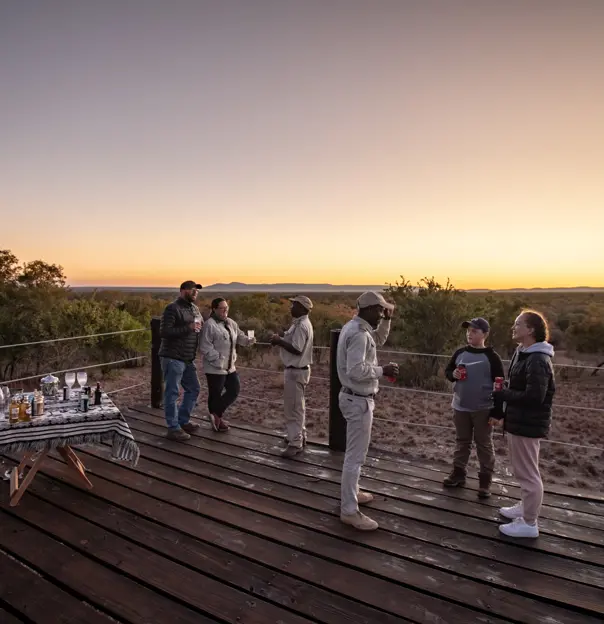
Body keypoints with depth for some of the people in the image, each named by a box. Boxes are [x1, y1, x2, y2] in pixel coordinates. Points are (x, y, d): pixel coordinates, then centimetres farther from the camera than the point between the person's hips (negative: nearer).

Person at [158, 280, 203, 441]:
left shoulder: (195, 308, 13)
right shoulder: (172, 308, -12)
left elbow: (201, 326, 27)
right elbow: (164, 332, -21)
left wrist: (200, 326, 4)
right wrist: (188, 328, -24)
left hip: (188, 359, 9)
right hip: (173, 358, -9)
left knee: (193, 389, 16)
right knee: (172, 393, 0)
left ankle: (183, 421, 31)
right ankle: (173, 428, 10)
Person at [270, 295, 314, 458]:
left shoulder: (302, 326, -21)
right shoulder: (301, 323, 12)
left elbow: (296, 349, -27)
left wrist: (279, 341, -18)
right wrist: (281, 340, 2)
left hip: (296, 371, -11)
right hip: (297, 370, 11)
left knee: (293, 408, -5)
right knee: (297, 406, 20)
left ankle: (295, 444, 2)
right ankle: (299, 436, 32)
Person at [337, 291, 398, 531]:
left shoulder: (355, 327, 8)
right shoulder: (358, 333, -24)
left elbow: (378, 340, 24)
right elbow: (356, 370, -30)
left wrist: (387, 320, 10)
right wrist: (383, 371, -18)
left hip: (356, 397, 11)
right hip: (359, 400, -11)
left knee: (355, 451, 23)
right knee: (356, 455, -2)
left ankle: (351, 492, 38)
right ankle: (349, 510, 7)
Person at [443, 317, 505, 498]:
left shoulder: (491, 357, -10)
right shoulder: (460, 353, 2)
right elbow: (447, 371, 14)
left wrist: (497, 412, -12)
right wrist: (453, 374, -11)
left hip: (483, 409, -4)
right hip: (460, 407, 4)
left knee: (484, 445, 7)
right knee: (461, 442, 15)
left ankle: (485, 480, 17)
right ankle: (458, 473, 27)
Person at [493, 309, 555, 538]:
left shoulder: (537, 360, -23)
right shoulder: (522, 354, 9)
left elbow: (534, 396, -28)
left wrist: (502, 395, -19)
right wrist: (504, 393, 1)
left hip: (527, 424, -10)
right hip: (519, 421, 10)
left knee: (528, 473, 2)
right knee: (523, 471, 23)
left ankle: (530, 524, 15)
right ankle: (525, 507, 40)